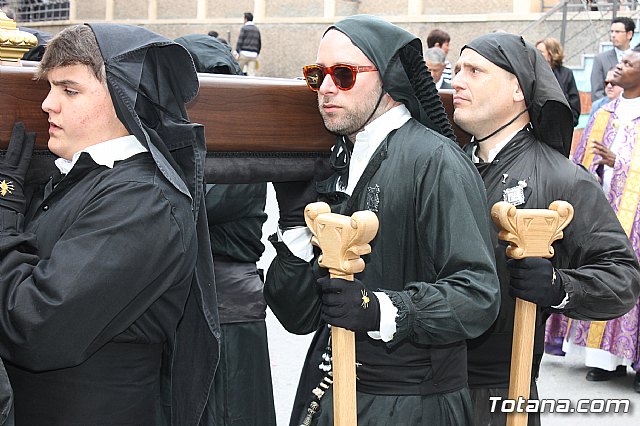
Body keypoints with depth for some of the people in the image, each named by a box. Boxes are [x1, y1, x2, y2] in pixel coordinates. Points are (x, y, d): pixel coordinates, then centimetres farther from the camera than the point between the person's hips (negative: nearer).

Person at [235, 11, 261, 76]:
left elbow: (240, 41, -8)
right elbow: (259, 44, 19)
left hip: (244, 54, -5)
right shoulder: (257, 29, 16)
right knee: (251, 74, -1)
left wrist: (237, 52, -7)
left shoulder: (244, 28, -1)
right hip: (253, 55, 5)